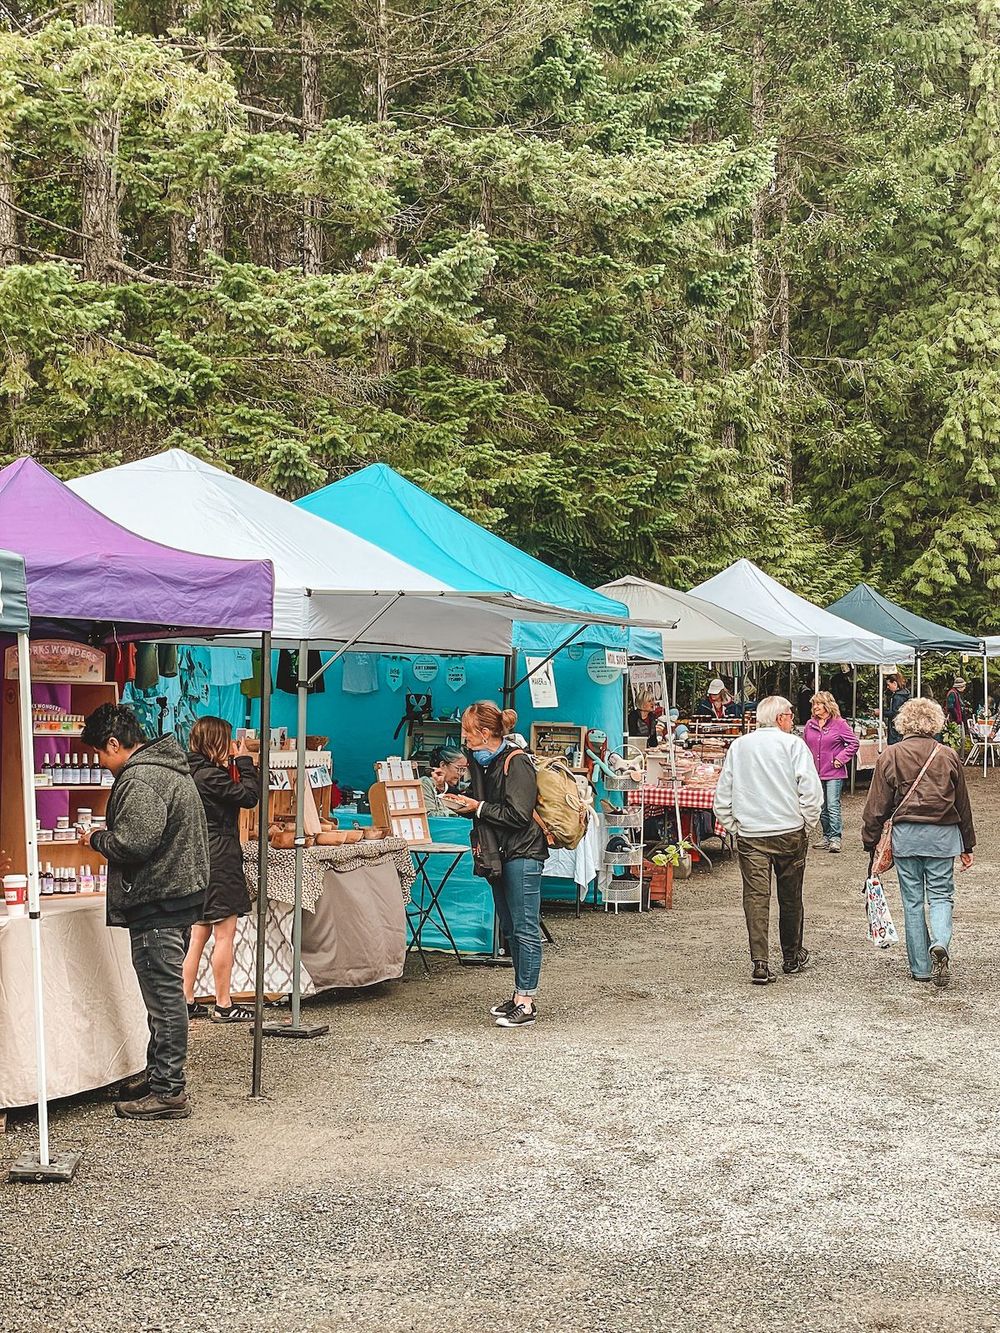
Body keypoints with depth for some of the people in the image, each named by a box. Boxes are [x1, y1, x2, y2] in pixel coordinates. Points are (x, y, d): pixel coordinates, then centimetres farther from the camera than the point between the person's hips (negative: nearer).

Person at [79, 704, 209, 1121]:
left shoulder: (140, 779, -17)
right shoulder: (172, 768, 17)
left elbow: (132, 842, -24)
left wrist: (96, 838, -6)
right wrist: (107, 836, 17)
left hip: (157, 904, -11)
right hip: (181, 896, 11)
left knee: (163, 997, -5)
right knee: (167, 995, 17)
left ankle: (168, 1091, 1)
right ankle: (159, 1078, 26)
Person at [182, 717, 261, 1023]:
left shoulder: (192, 772, 12)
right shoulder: (211, 775, -17)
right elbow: (249, 796, -17)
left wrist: (235, 767, 11)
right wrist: (244, 762, -6)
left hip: (200, 861, 10)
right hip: (220, 862, -10)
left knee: (199, 934, 13)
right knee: (225, 934, -3)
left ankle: (187, 1002, 16)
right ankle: (223, 1006, 1)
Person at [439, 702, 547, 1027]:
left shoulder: (516, 763, -15)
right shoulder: (480, 762, 12)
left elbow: (518, 815, -20)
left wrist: (478, 807, -14)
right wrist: (463, 804, 5)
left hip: (522, 853, -10)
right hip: (498, 854, 10)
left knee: (525, 928, -7)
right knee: (510, 928, 13)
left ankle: (527, 1002, -5)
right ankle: (520, 996, 21)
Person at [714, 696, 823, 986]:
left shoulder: (738, 746, 7)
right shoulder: (793, 744, -4)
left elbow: (722, 794, 8)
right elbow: (811, 790, -10)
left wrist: (732, 826, 14)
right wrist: (806, 824, 2)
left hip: (749, 834, 2)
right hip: (789, 831, -2)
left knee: (756, 896, -1)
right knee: (790, 896, 13)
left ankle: (760, 963, -10)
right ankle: (792, 956, 28)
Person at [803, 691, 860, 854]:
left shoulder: (839, 724, -6)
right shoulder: (810, 725, 9)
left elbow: (854, 743, -5)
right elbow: (804, 745, 19)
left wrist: (841, 758, -11)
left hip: (834, 773, -6)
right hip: (815, 773, 6)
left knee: (833, 806, -10)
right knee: (821, 808, 11)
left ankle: (836, 837, -7)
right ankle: (827, 836, 21)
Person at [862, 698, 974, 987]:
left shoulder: (890, 757, -3)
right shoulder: (949, 756, 2)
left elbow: (877, 805, -2)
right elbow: (963, 804, 9)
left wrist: (870, 841, 7)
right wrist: (967, 845, 18)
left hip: (906, 835, 0)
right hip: (943, 834, 0)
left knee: (913, 901, 8)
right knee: (941, 895, 9)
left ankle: (920, 968, 11)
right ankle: (940, 943, -19)